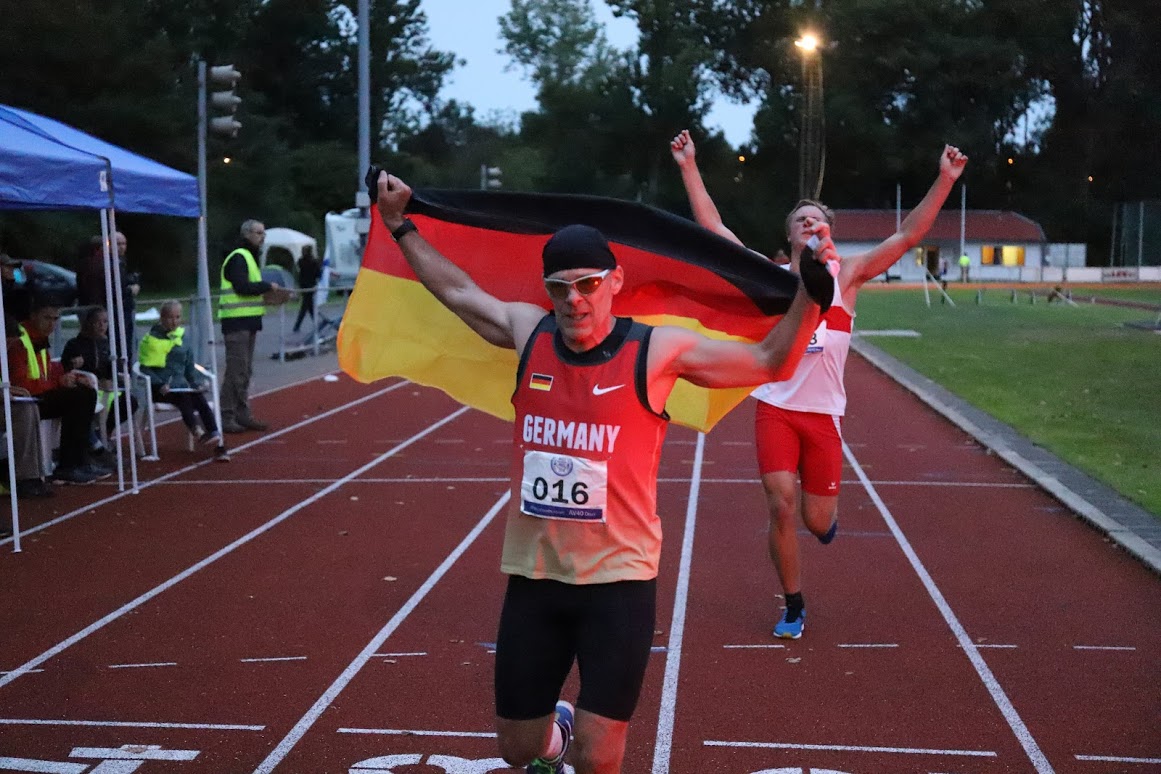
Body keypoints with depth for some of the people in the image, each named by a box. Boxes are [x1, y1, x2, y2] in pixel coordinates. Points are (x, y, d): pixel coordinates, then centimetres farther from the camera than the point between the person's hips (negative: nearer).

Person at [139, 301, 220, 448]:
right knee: (183, 397, -33)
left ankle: (214, 432, -39)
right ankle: (196, 430, -52)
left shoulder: (182, 337, 16)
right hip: (160, 389, -4)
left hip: (180, 384, 4)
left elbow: (189, 365, 22)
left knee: (199, 398, -25)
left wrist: (197, 381, 4)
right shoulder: (151, 340, 1)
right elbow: (145, 369, -3)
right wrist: (159, 384, -19)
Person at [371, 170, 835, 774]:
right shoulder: (529, 332, 0)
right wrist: (400, 227, 20)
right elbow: (457, 291, 17)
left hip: (619, 578, -4)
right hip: (532, 574, 4)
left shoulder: (655, 351, -10)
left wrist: (810, 294, -17)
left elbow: (771, 363, -4)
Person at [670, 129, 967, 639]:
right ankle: (793, 607, 12)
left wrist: (944, 180, -8)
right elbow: (713, 228, 2)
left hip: (824, 413, 1)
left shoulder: (846, 277, 6)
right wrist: (689, 168, -4)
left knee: (817, 520, 5)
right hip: (775, 408, 0)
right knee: (781, 507, -8)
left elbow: (908, 236, 0)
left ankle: (827, 510, 45)